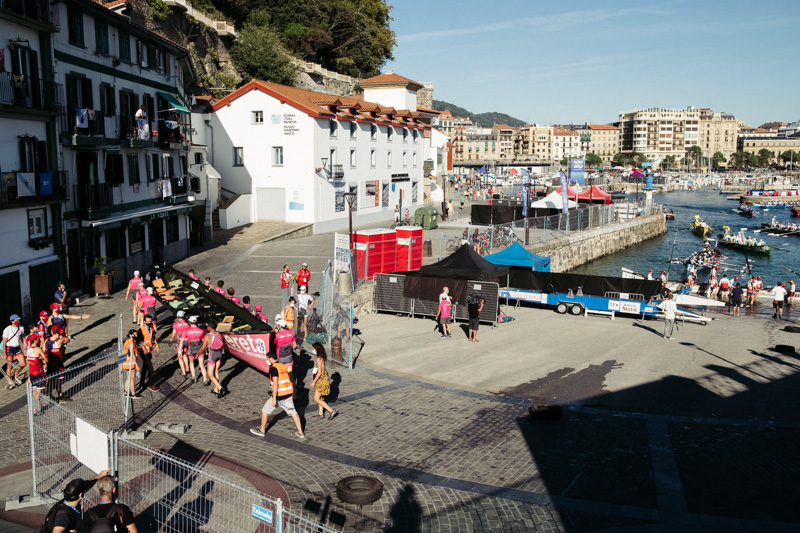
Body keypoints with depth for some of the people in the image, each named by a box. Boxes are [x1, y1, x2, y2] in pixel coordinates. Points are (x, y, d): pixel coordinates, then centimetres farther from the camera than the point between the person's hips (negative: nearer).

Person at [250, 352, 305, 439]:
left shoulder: (273, 368, -13)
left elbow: (275, 384, -21)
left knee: (265, 411, 12)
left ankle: (262, 431, 24)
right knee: (293, 412, 15)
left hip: (279, 396, -7)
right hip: (288, 394, 7)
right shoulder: (283, 366, 10)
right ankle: (300, 432, 16)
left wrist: (274, 398, -20)